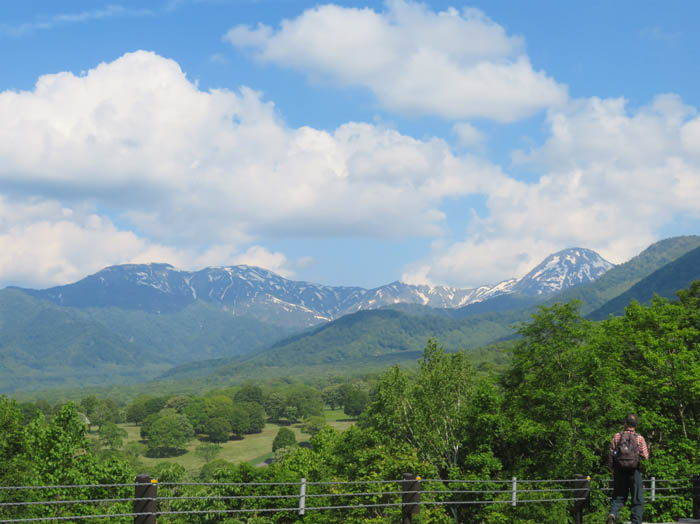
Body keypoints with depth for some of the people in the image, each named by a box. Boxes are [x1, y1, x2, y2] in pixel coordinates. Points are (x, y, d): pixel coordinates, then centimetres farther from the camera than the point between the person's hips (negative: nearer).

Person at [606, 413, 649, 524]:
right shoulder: (639, 438, -5)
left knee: (618, 497, 11)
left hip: (619, 471, 2)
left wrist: (612, 469, 13)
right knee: (637, 500, 8)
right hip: (634, 472, -2)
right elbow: (645, 457, -5)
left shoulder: (617, 436, -1)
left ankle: (612, 514, -15)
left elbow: (611, 455, 0)